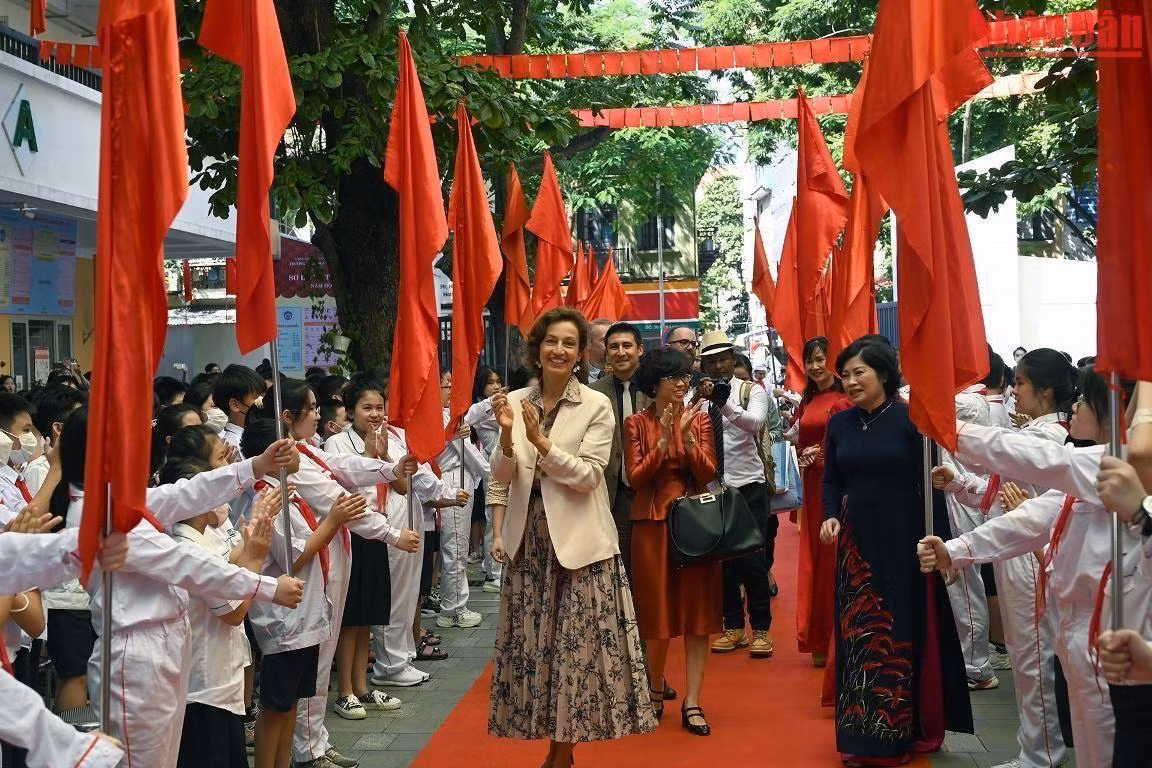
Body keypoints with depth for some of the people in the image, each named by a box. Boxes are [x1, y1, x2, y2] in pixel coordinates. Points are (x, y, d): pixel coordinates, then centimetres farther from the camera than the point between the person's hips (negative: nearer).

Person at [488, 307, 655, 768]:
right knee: (533, 646, 9)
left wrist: (541, 440, -22)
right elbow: (502, 477, 6)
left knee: (575, 646, 1)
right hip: (527, 543, 3)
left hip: (578, 543, -3)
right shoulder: (515, 402, 4)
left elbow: (587, 476, -14)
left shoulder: (597, 406, -5)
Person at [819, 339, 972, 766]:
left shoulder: (910, 418, -7)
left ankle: (909, 730, 18)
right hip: (856, 543, 4)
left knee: (906, 631, 4)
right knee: (858, 634, 6)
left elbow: (930, 481, -8)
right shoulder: (839, 423, 6)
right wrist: (831, 516, -6)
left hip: (904, 542, -4)